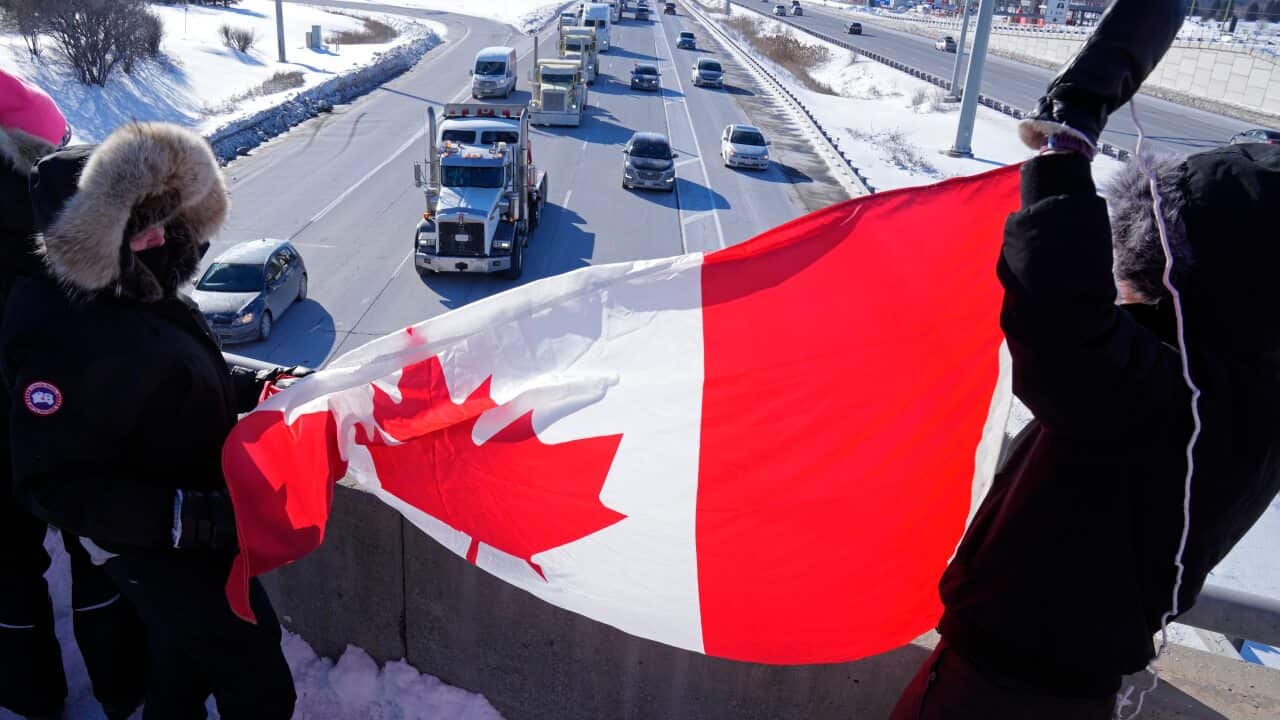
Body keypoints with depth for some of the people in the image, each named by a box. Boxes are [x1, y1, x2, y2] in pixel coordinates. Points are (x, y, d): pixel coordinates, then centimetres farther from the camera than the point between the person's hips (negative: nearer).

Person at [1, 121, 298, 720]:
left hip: (199, 534, 9)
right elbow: (51, 484, -27)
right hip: (163, 557, -9)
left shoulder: (138, 295, -1)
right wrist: (178, 517, -34)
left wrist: (253, 388, 6)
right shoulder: (61, 339, -30)